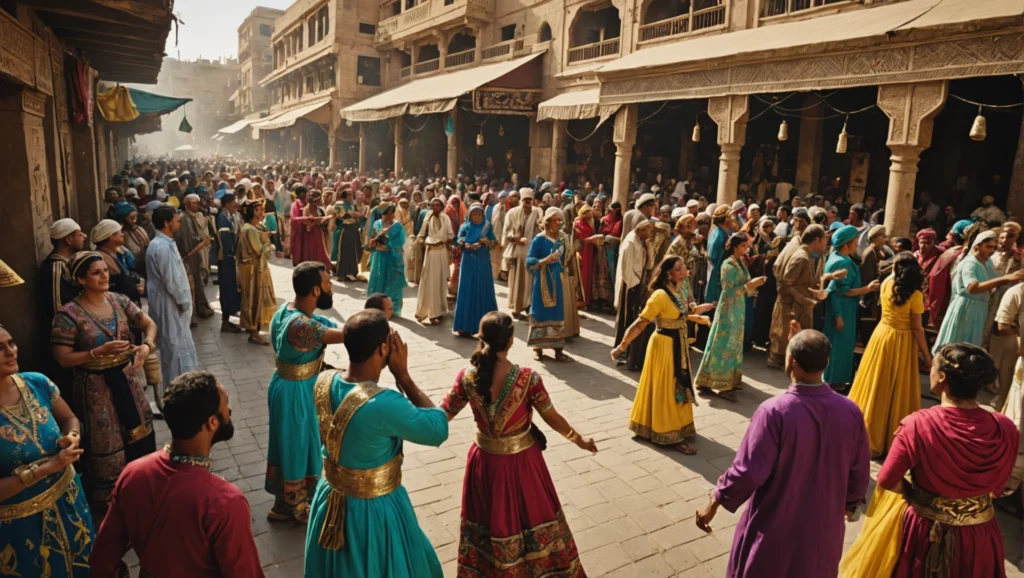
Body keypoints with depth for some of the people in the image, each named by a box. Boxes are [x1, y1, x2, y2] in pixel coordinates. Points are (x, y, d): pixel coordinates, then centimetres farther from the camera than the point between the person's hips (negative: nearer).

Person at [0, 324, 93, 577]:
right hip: (21, 522, -4)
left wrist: (72, 437, -14)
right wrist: (46, 468, -27)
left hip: (68, 498, 4)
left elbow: (69, 419, 7)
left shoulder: (37, 383, -10)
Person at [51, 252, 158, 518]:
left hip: (127, 378, 6)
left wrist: (147, 345, -21)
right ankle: (107, 502, 30)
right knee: (107, 446, 8)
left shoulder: (118, 300, -2)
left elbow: (149, 323, -1)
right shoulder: (69, 314, -17)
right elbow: (63, 358, -15)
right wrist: (100, 351, -26)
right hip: (97, 386, -5)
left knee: (139, 435, 18)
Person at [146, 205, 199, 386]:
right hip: (169, 304, -10)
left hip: (169, 303, 10)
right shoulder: (163, 247, -23)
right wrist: (184, 301, -12)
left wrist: (183, 300, 16)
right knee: (175, 347, 0)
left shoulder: (160, 243, 10)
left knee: (177, 345, 19)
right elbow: (171, 280, -23)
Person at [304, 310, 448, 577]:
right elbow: (439, 429, -19)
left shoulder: (324, 382, -13)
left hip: (331, 499, 6)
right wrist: (402, 375, -20)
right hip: (374, 510, -6)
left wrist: (393, 376, -5)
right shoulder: (384, 404, -34)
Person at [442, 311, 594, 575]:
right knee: (530, 515, 21)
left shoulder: (467, 377, -17)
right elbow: (552, 418, -11)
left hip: (485, 460, 2)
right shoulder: (528, 378, -22)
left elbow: (443, 415, -4)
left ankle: (483, 570, 45)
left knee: (488, 521, 24)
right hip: (521, 461, -2)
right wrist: (580, 440, 7)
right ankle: (544, 567, 42)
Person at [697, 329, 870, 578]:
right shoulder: (850, 411, -13)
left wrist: (715, 501, -9)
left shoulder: (774, 411, -28)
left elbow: (749, 471, -24)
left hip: (776, 527, -4)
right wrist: (851, 503, 20)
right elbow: (860, 471, 0)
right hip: (824, 524, 4)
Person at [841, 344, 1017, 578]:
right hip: (979, 536, 3)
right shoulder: (1005, 430, -15)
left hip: (923, 530, -3)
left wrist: (914, 494, 1)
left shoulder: (919, 424, -25)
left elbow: (887, 480, -19)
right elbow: (997, 488, 0)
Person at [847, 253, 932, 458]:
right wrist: (927, 356, -6)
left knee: (876, 387, 14)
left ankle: (866, 434, 25)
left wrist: (894, 272, 16)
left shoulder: (886, 284, -5)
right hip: (902, 343, -4)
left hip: (882, 336, 4)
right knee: (897, 390, 8)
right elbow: (917, 328, -13)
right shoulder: (915, 295, -16)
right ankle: (893, 439, 18)